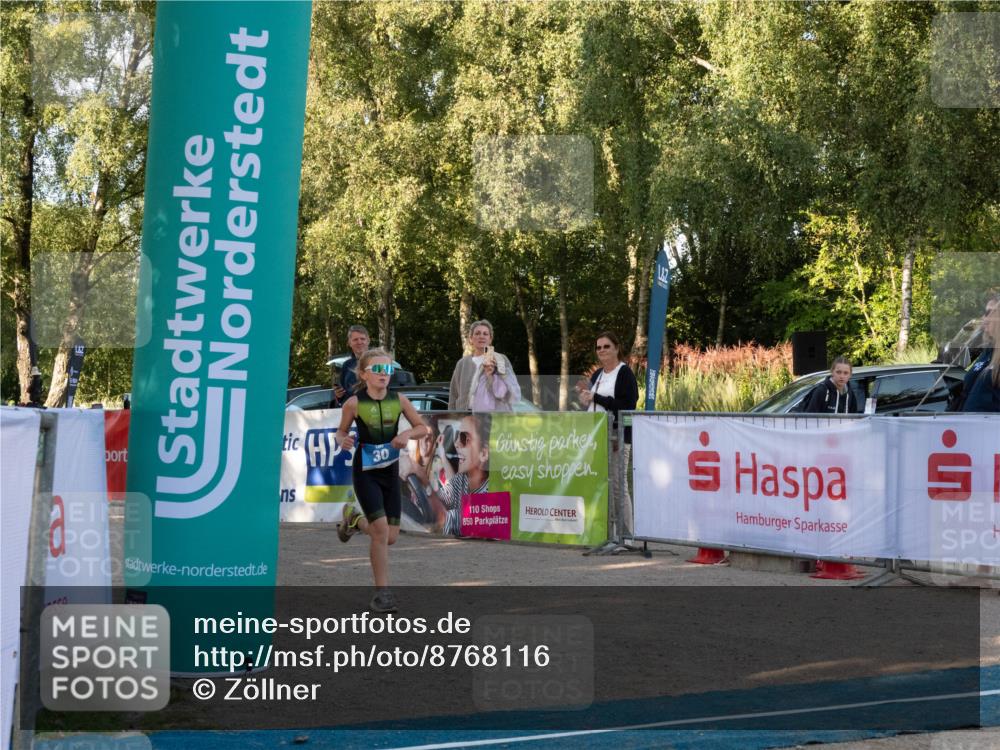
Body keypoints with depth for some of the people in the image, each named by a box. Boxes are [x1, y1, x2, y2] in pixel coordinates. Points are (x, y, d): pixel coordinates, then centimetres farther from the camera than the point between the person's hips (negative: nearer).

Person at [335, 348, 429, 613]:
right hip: (365, 472, -4)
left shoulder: (398, 400, -4)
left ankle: (354, 519, 37)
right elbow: (341, 432, 2)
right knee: (381, 530, -15)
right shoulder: (354, 403, -11)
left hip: (390, 471, 4)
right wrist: (343, 441, -20)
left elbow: (422, 427, 5)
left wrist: (407, 434, -15)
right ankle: (382, 592, -3)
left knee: (390, 537, 5)